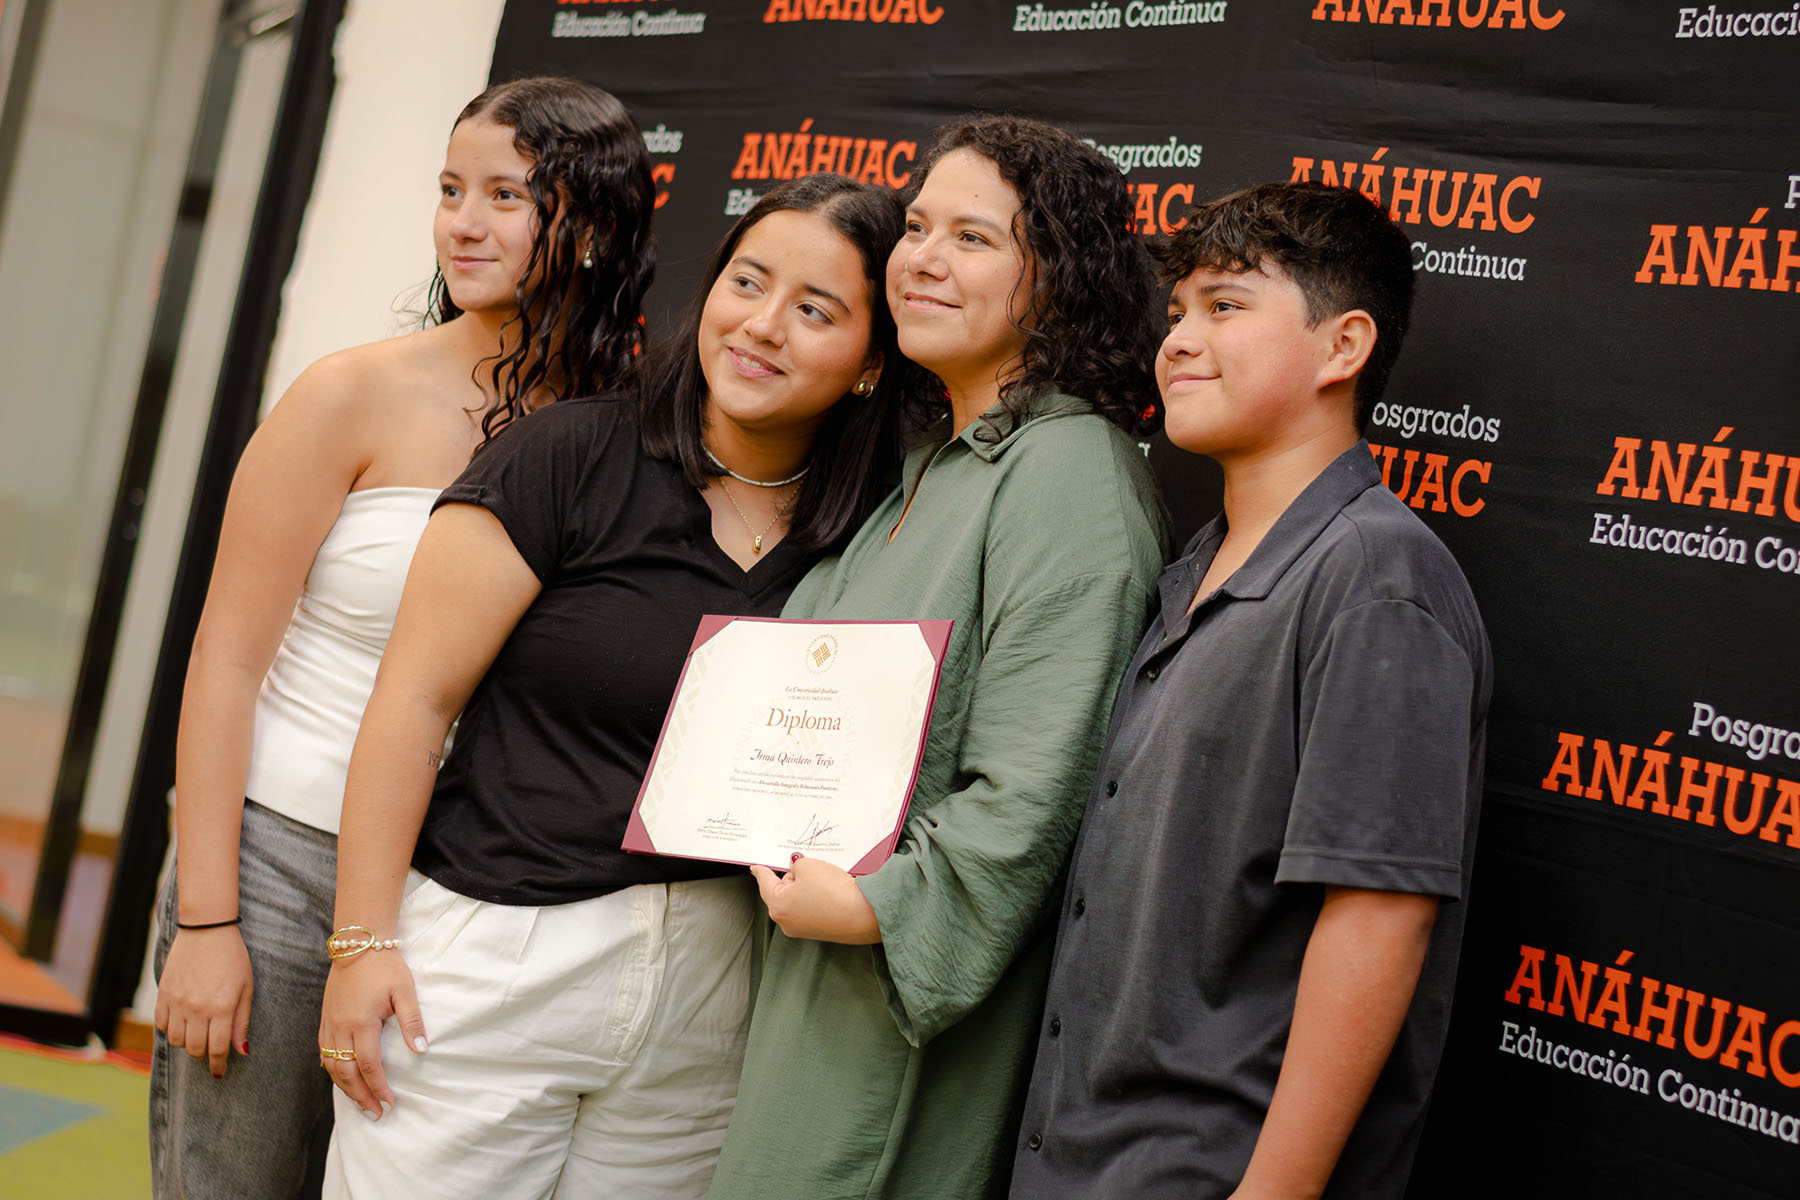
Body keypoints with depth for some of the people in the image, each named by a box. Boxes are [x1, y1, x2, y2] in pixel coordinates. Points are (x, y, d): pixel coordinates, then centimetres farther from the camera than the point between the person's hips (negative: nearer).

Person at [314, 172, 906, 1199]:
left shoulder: (865, 537, 3)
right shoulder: (571, 458, -8)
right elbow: (417, 698, -8)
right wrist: (363, 940, -10)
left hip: (705, 989, 3)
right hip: (497, 953, -3)